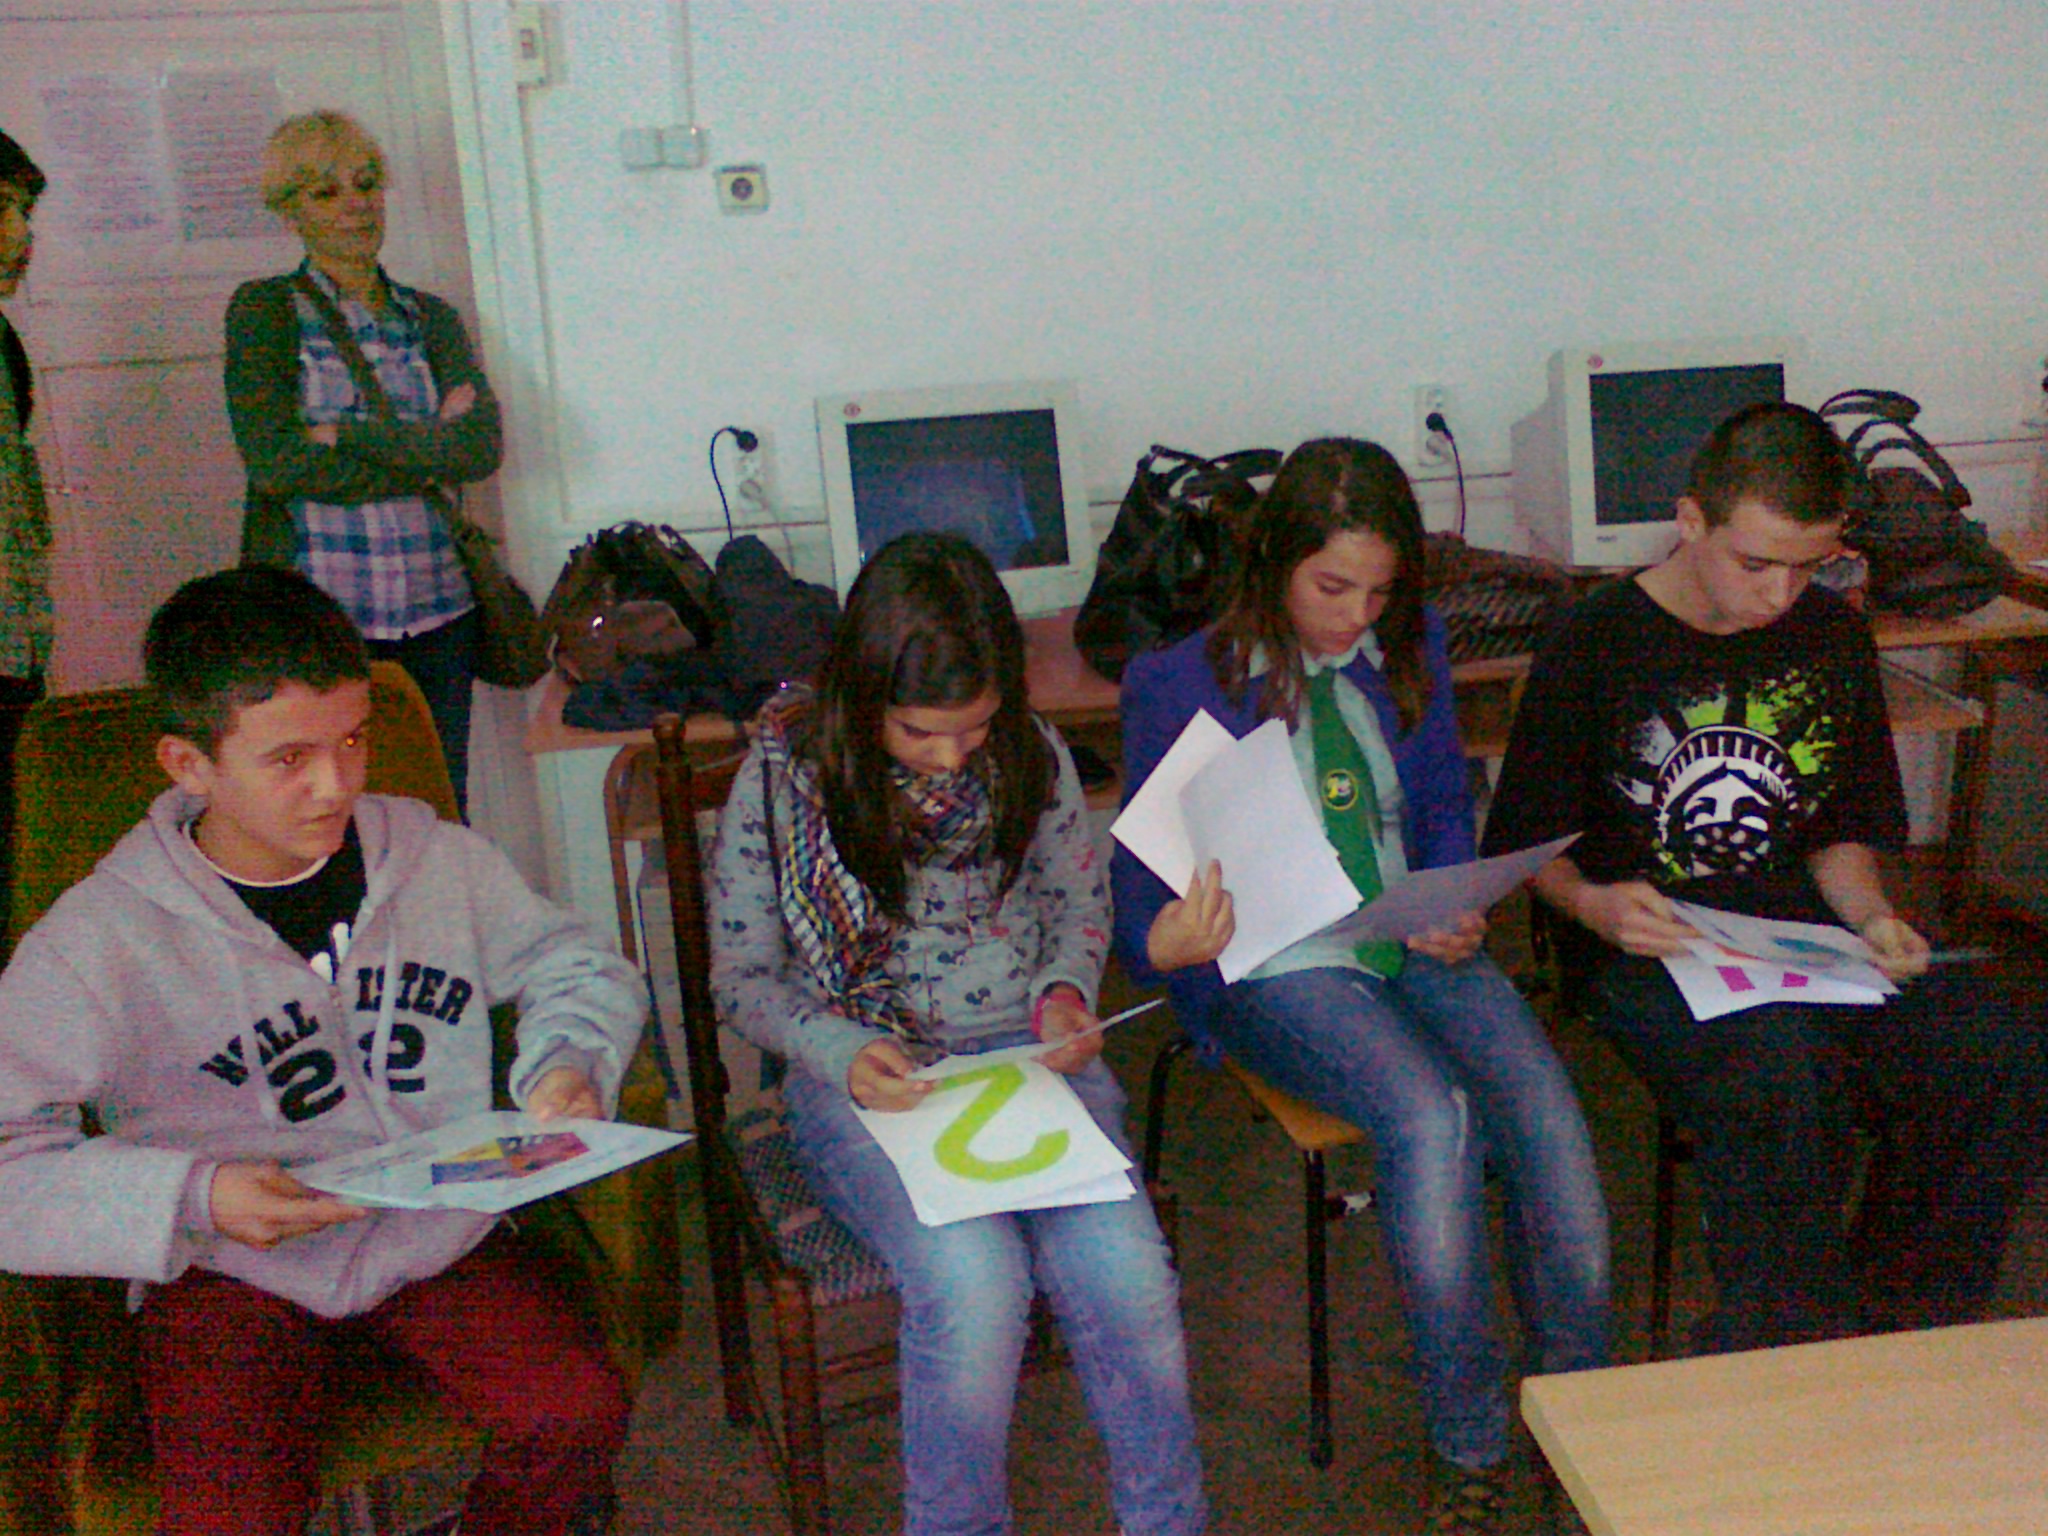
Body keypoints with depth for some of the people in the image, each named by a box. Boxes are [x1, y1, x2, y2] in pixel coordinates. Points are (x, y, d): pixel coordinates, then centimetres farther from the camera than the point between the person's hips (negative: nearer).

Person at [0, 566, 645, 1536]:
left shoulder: (434, 856, 0)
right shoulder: (100, 942, -10)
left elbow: (576, 966, 13)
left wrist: (570, 1062, -8)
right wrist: (187, 1196, -23)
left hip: (439, 1230, 2)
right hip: (232, 1273, -2)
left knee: (579, 1416, -19)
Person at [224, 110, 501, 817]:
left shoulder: (430, 317, 13)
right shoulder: (263, 309, 4)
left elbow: (484, 443, -3)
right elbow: (275, 460, -10)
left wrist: (349, 435, -11)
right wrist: (426, 448, -6)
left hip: (437, 607, 3)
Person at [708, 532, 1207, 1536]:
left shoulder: (1030, 754, -2)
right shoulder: (783, 777, -8)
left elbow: (1080, 898, 16)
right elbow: (742, 978, 0)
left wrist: (1068, 991, -5)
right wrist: (841, 1050, -17)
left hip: (1031, 1052, 2)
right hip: (867, 1074, -2)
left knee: (1123, 1266, -23)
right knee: (973, 1280, -29)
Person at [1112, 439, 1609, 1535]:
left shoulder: (1409, 653, 11)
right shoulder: (1178, 687, -3)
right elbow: (1143, 886, -3)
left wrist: (1458, 914, 0)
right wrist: (1162, 943, -27)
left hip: (1416, 946, 4)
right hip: (1273, 968, -4)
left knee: (1548, 1116, -22)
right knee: (1433, 1116, -30)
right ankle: (1469, 1443, -11)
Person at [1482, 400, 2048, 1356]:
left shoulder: (1834, 637, 10)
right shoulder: (1597, 647, -5)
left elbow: (1841, 830, 18)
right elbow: (1526, 844, 1)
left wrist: (1871, 917, -2)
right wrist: (1591, 904, -20)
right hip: (1646, 948, -5)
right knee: (1783, 1075, -36)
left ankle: (1900, 1339, 0)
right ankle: (1785, 1356, -14)